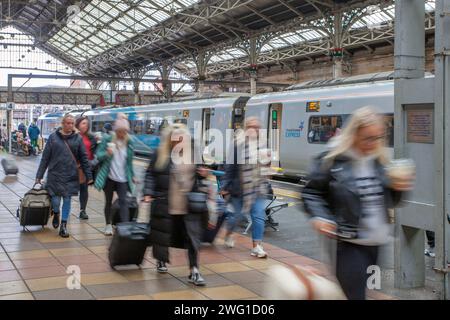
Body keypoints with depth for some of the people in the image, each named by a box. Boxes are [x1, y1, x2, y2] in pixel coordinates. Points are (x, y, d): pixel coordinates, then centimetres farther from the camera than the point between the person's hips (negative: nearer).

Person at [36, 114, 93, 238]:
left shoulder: (78, 138, 2)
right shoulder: (53, 137, 1)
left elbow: (83, 158, 5)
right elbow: (45, 157, 3)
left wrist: (88, 175, 2)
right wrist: (39, 175, 2)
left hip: (71, 176, 1)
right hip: (55, 174, -1)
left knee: (67, 200, 3)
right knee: (55, 199, -1)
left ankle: (63, 225, 16)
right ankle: (56, 214, 33)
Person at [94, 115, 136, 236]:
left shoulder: (129, 142, 0)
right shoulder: (107, 139, -7)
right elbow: (98, 155, -5)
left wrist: (132, 175, 12)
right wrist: (107, 153, -26)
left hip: (123, 178, 0)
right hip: (109, 177, 0)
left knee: (123, 201, -10)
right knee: (108, 201, 13)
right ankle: (108, 225, 27)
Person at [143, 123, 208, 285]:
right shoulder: (160, 154, -1)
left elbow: (197, 175, 19)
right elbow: (150, 174, 0)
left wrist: (203, 174, -3)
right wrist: (148, 193, -10)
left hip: (189, 204, 2)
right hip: (164, 203, -1)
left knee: (193, 236, -3)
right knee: (163, 233, 12)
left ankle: (194, 271, 1)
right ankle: (161, 261, 37)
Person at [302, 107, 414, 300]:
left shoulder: (380, 160, 8)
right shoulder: (332, 160, -8)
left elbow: (389, 202, 17)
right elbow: (311, 193, 0)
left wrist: (398, 189, -3)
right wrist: (319, 217, -16)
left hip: (380, 243, 6)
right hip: (350, 245, -5)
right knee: (355, 294, -5)